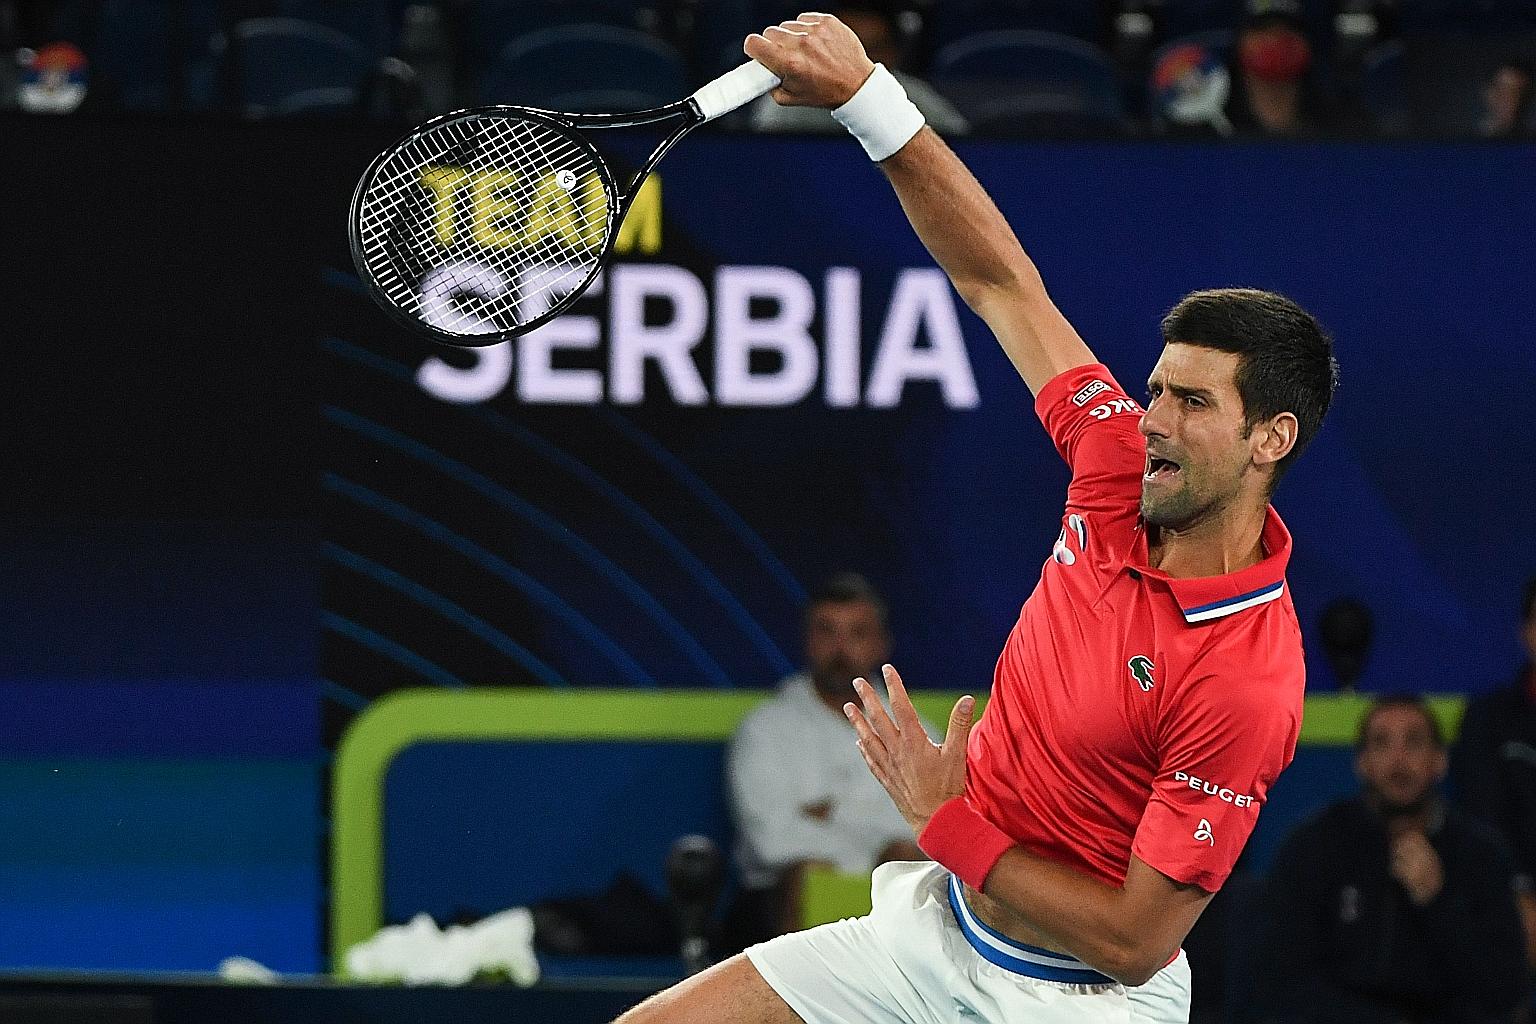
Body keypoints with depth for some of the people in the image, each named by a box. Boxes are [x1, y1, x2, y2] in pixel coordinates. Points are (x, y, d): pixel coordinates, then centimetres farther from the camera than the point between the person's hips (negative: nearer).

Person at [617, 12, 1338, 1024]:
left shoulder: (1247, 682, -26)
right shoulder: (1123, 469, -6)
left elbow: (1133, 939, -23)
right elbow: (999, 278, 4)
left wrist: (946, 821, -14)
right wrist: (866, 95, -5)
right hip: (939, 929, 6)